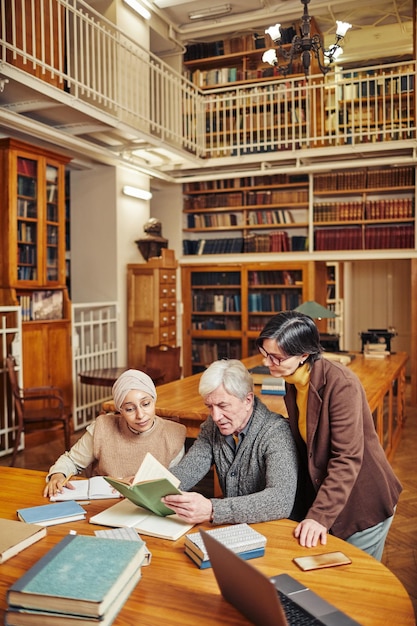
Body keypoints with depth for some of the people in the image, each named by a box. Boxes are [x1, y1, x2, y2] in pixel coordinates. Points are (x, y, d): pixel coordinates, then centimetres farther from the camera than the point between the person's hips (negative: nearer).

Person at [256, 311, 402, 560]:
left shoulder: (340, 383, -26)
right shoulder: (293, 381, -2)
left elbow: (347, 459, -26)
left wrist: (320, 516, -29)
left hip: (362, 501, -7)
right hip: (319, 491, 7)